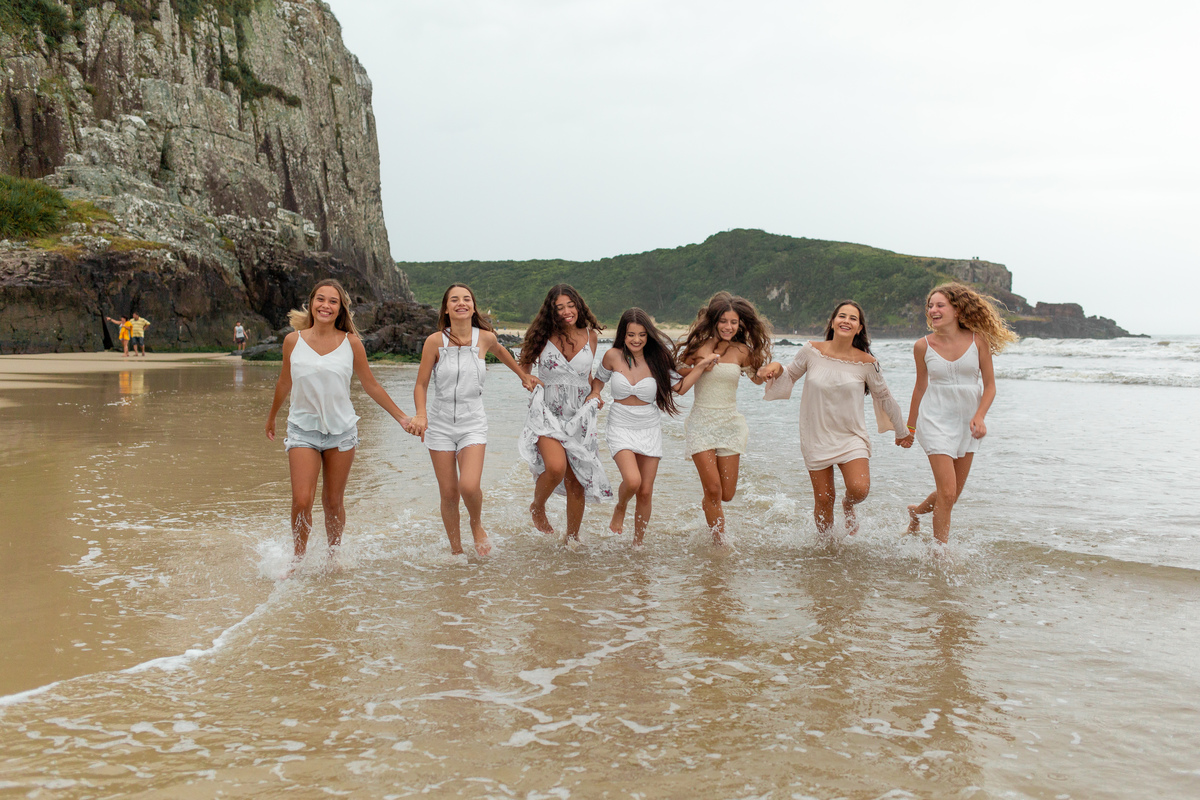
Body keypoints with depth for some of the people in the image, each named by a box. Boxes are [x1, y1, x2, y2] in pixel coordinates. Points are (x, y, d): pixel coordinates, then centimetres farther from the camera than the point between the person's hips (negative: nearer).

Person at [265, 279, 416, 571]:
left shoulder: (351, 343, -3)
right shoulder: (294, 340, -2)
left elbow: (371, 386, 7)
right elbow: (284, 383, 14)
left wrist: (402, 417, 6)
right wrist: (271, 417, 27)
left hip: (341, 429, 0)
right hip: (303, 429, 0)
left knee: (333, 502, 8)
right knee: (301, 501, -9)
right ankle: (297, 559, 12)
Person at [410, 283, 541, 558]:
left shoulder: (486, 337, -3)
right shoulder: (435, 341, -7)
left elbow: (500, 350, 22)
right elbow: (421, 384, -1)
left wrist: (523, 375, 30)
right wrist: (420, 414, -17)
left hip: (473, 423, 0)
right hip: (440, 423, 0)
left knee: (469, 486, -20)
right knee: (448, 493, 1)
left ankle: (477, 525, 12)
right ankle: (455, 549, 21)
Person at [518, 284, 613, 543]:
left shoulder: (590, 335, 4)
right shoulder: (544, 336, -4)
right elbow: (524, 364, 12)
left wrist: (594, 396, 11)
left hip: (579, 416, 3)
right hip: (547, 413, -3)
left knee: (577, 483, 3)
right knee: (556, 467, -26)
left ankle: (572, 537, 23)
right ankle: (537, 508, 6)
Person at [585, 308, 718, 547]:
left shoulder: (657, 359, -6)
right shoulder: (613, 356, -7)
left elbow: (679, 387, 2)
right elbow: (599, 378, 13)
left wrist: (702, 365, -6)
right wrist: (594, 393, -7)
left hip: (650, 430, 2)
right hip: (621, 428, -2)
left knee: (646, 492, 3)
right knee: (632, 480, -24)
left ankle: (638, 544, 21)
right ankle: (619, 509, 11)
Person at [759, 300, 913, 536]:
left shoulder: (866, 362, -6)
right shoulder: (812, 351, -5)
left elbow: (884, 397, 8)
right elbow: (789, 377, 11)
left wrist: (901, 431, 18)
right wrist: (776, 368, -12)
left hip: (852, 437, 0)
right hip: (817, 436, 1)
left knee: (859, 489, -19)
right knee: (823, 499, 2)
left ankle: (848, 507, 18)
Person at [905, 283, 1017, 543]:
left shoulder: (977, 340, -6)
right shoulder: (923, 346, -6)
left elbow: (989, 385, -1)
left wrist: (979, 416, -18)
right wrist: (910, 427, 16)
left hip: (967, 422, 2)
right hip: (936, 421, -2)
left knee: (954, 493, 13)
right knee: (947, 492, -10)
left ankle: (916, 511, 42)